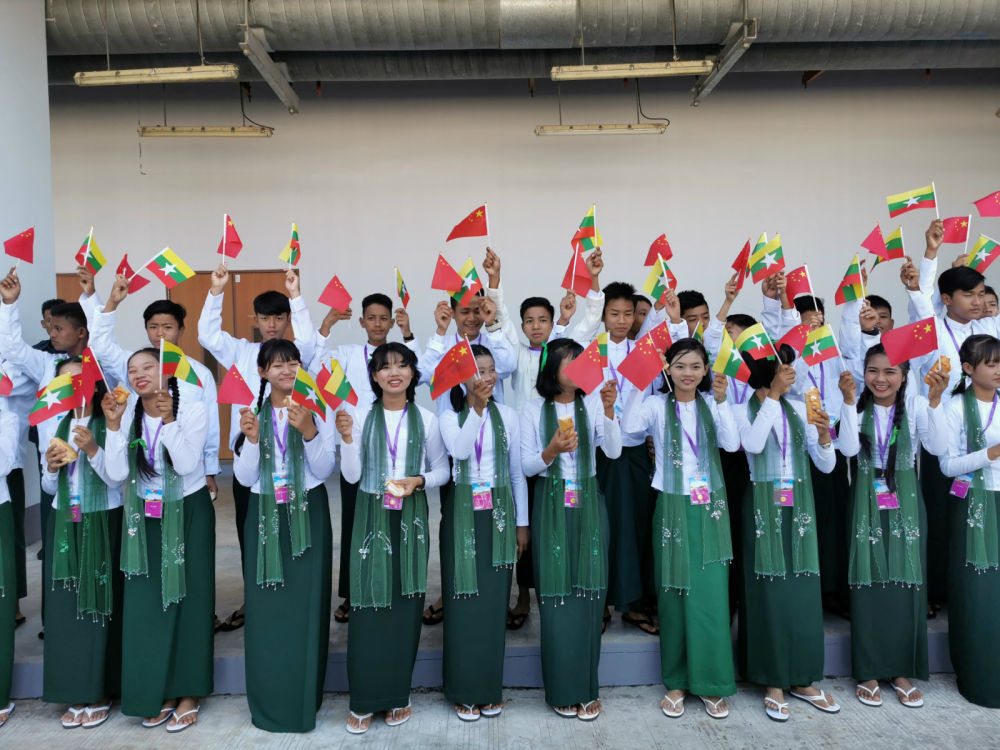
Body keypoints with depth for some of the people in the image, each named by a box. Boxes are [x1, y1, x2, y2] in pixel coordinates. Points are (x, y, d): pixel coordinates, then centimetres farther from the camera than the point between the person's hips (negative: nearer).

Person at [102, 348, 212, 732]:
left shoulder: (193, 410, -11)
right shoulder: (128, 416, 1)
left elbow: (187, 464, -22)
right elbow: (116, 474, -9)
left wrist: (169, 420, -28)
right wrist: (114, 425, -15)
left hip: (188, 515, -4)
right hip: (145, 520, 4)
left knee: (188, 599, 5)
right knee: (145, 605, 7)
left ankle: (189, 692, 19)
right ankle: (157, 692, 24)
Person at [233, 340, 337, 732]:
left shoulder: (317, 410, -2)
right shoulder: (252, 413, 4)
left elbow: (324, 470, -8)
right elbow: (245, 477, 0)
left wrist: (308, 431, -21)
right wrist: (251, 438, -15)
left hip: (308, 516, -2)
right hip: (265, 517, 2)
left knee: (305, 606, 0)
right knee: (265, 608, 4)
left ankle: (304, 700, 17)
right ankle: (268, 702, 21)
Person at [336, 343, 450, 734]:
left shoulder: (426, 419, 1)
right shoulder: (360, 415, -1)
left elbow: (442, 469, 7)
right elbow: (351, 475, -3)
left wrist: (420, 480, -12)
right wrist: (347, 438, -18)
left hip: (410, 519, 1)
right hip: (372, 517, -1)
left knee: (406, 604, 6)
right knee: (368, 603, -1)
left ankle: (398, 695, 22)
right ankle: (363, 701, 13)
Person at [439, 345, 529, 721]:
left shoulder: (508, 416, 4)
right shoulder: (450, 417, 1)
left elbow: (517, 473, 7)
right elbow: (460, 450, -21)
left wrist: (522, 523, 6)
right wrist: (476, 407, -25)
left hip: (498, 514, 1)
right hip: (461, 514, -1)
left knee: (493, 601, 5)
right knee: (463, 599, 2)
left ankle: (490, 689, 19)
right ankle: (464, 690, 16)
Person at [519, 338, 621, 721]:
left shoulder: (592, 405, 4)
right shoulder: (534, 410, 2)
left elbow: (614, 451, -7)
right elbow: (526, 465, 1)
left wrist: (609, 409, -20)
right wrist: (551, 451, -18)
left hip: (588, 505, 1)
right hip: (552, 506, -1)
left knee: (588, 592, 1)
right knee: (556, 593, -1)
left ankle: (587, 687, 14)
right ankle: (563, 689, 13)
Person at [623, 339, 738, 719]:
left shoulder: (712, 404, 5)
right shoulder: (656, 405, 0)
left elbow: (732, 443, -10)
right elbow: (629, 427, -20)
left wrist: (721, 401, -21)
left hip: (710, 507, 1)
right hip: (672, 507, -1)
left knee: (711, 594, -1)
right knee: (673, 593, 5)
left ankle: (711, 682, 14)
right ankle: (676, 681, 19)